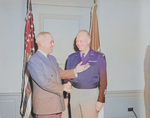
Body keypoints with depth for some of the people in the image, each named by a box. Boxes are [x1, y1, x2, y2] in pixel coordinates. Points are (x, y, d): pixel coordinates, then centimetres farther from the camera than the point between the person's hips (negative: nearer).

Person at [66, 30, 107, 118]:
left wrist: (100, 100, -7)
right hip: (74, 93, 4)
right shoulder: (71, 57, 9)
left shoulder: (99, 57, -3)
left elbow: (103, 80, -4)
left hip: (91, 93, -3)